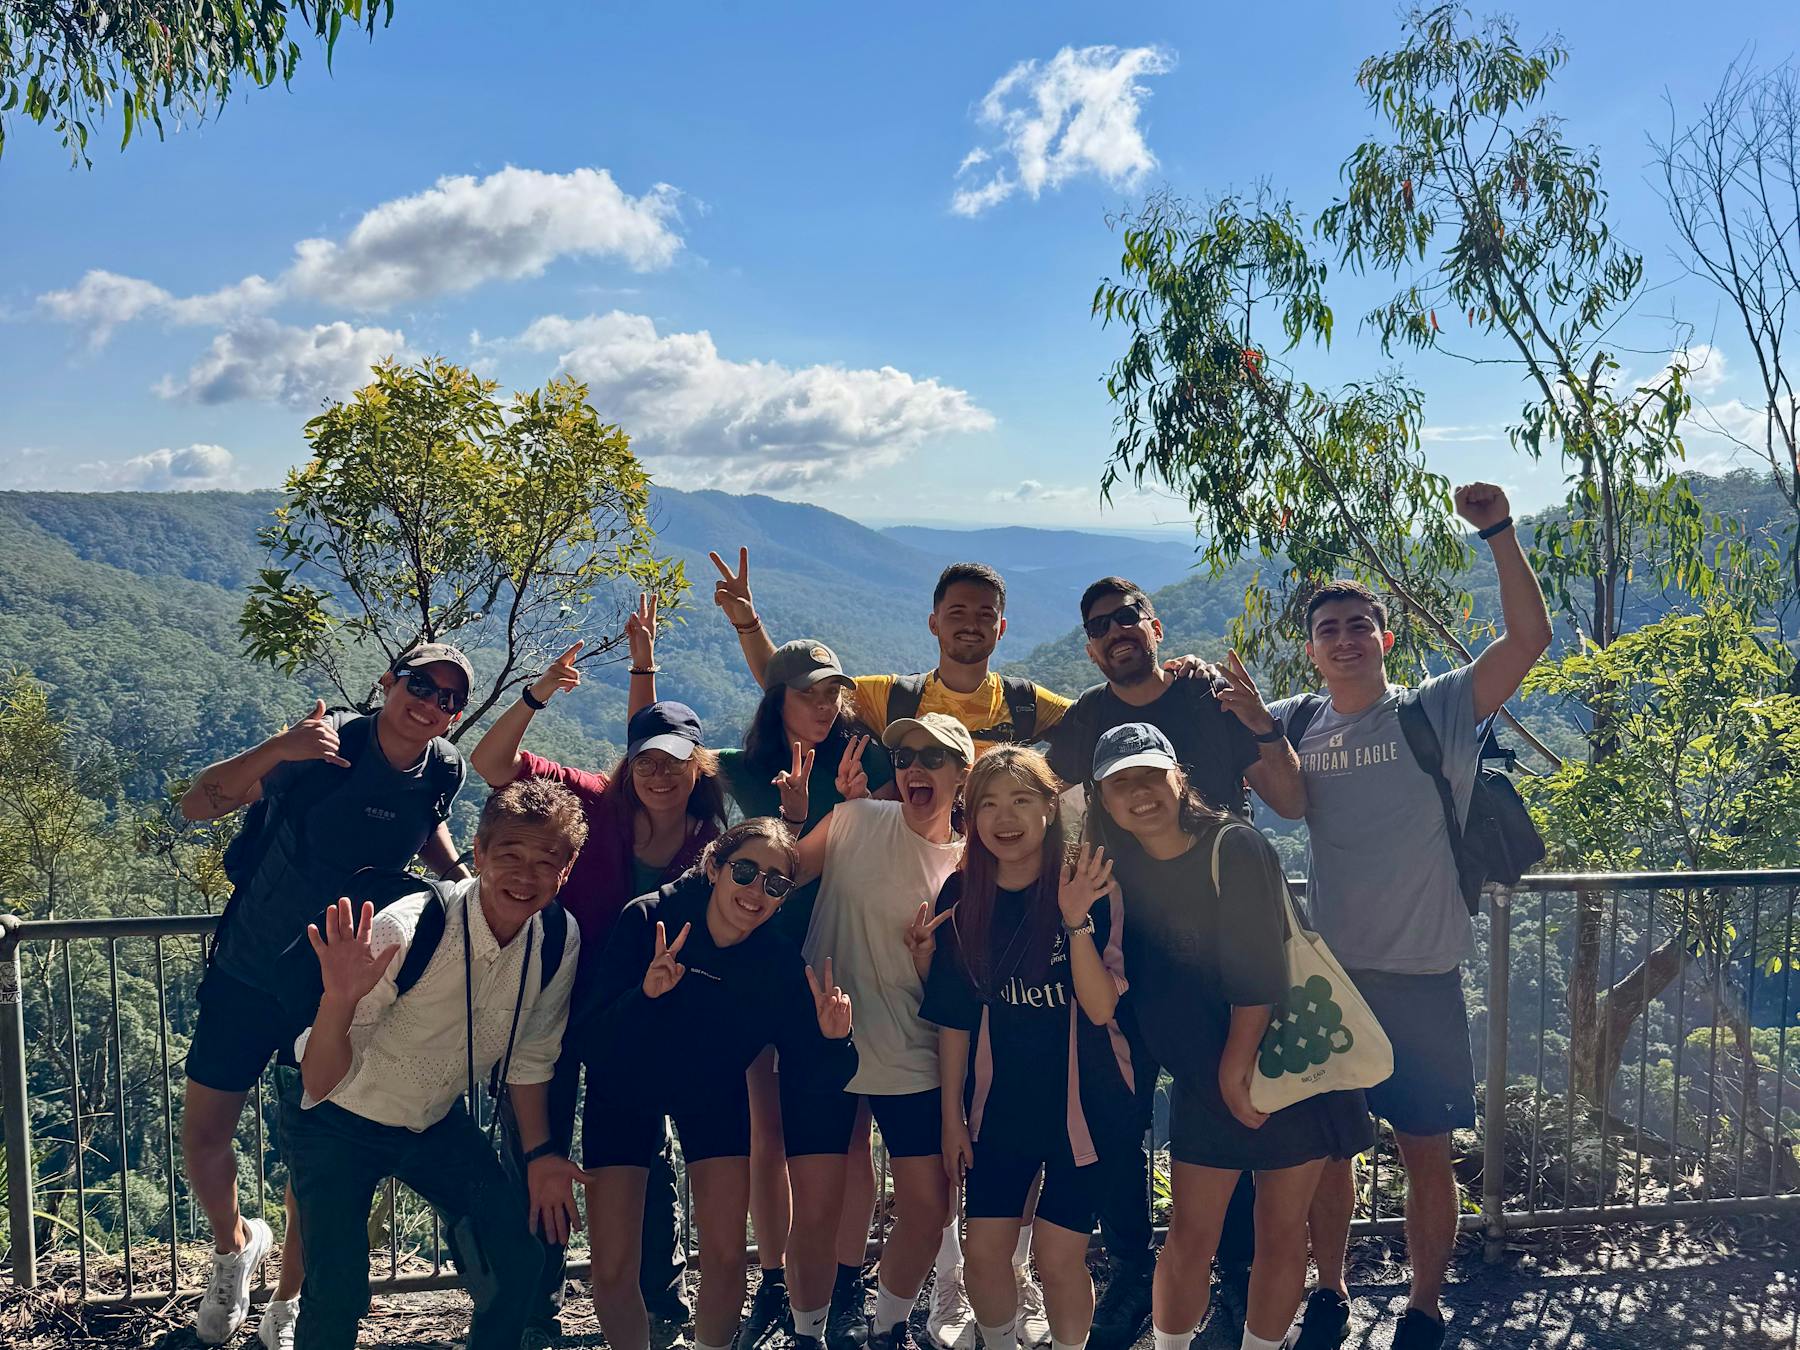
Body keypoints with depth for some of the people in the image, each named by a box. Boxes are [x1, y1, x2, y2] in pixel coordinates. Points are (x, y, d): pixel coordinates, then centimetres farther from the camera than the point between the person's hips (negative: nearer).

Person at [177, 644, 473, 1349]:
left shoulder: (444, 770, -8)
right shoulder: (327, 746, -21)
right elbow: (197, 804, -26)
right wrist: (276, 750, -43)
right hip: (248, 970, -2)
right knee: (202, 1138, 9)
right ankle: (235, 1243, 40)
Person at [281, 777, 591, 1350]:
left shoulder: (560, 943, -17)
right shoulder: (407, 930, -33)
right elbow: (321, 1085, -30)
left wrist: (539, 1153, 1)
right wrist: (339, 1000, -47)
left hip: (437, 1122, 5)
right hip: (338, 1120, -5)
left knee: (516, 1259, 5)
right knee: (337, 1295, -15)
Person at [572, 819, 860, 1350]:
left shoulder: (782, 963, -24)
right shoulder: (646, 920, -29)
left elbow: (805, 1072, -15)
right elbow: (587, 1042, -31)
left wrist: (831, 1040, -36)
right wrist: (645, 996, -48)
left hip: (714, 1092, 1)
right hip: (624, 1090, -1)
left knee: (725, 1256, -5)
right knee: (613, 1268, -6)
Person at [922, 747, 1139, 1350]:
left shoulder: (1092, 890, -12)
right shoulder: (961, 896, -4)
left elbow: (1101, 1008, -19)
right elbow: (954, 1016, 3)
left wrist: (1075, 920, -31)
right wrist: (952, 1115, 5)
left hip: (1082, 1099, -3)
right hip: (999, 1103, 3)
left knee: (1058, 1255, -2)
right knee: (983, 1253, 3)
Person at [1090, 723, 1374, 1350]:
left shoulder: (1234, 847, -18)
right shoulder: (1122, 868, -1)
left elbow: (1259, 969, -19)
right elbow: (1129, 976, 7)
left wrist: (1237, 1067, -16)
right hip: (1202, 1079, 4)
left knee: (1281, 1234, 6)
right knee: (1189, 1235, 5)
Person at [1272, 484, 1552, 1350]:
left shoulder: (1437, 711, -5)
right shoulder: (1296, 723, 3)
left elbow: (1529, 637, -15)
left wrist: (1499, 532, -21)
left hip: (1419, 978, -2)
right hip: (1328, 974, 3)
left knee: (1426, 1151, 8)